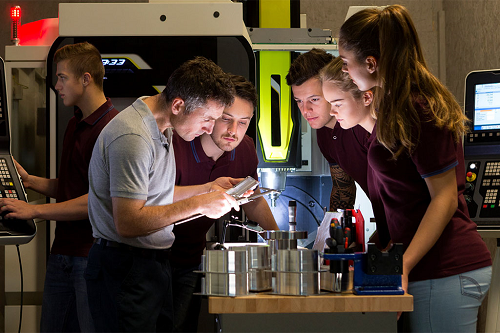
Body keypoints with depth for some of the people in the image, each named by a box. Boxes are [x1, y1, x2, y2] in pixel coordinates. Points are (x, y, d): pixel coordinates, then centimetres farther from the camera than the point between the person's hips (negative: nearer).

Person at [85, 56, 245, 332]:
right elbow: (128, 222, -26)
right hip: (125, 270, -10)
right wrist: (198, 204, -21)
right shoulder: (133, 137, -22)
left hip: (154, 262, 10)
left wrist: (209, 188, 11)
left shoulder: (161, 129, 12)